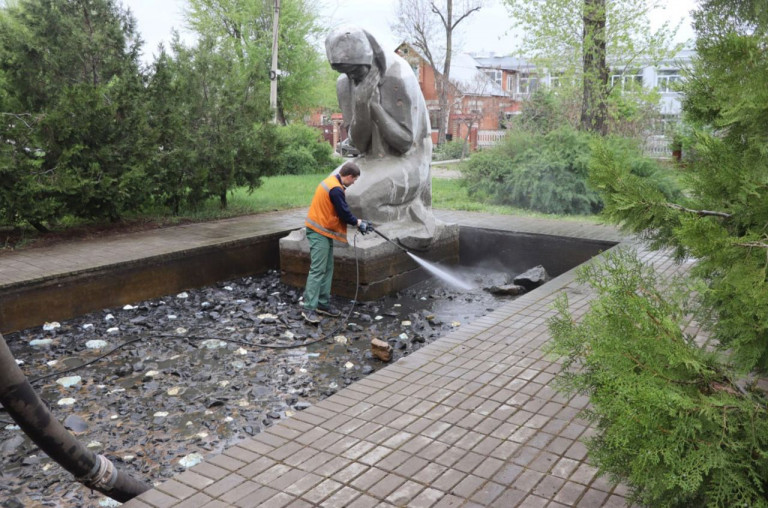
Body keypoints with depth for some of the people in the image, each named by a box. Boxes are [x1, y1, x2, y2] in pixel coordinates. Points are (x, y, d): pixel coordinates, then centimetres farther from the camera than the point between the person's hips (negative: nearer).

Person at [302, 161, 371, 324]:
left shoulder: (332, 181, 11)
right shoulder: (336, 189, -22)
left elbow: (342, 210, 16)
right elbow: (344, 214, -18)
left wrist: (357, 221, 10)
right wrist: (359, 223, -2)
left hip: (323, 231, 11)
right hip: (319, 233, -11)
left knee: (327, 269, 12)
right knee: (317, 270, -11)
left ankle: (323, 303, 18)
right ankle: (309, 308, -9)